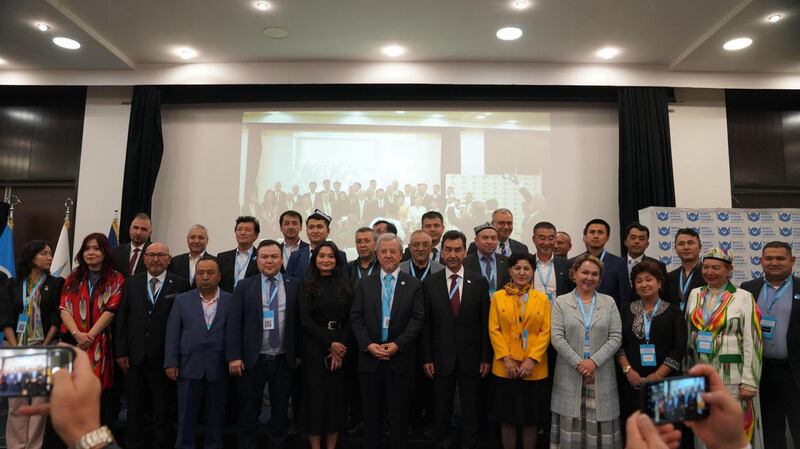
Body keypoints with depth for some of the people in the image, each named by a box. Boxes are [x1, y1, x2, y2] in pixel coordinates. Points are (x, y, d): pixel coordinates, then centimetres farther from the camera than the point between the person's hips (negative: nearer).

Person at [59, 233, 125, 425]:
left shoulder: (116, 279, 1)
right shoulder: (73, 278, 11)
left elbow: (111, 310, -8)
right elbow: (64, 308, 2)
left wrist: (90, 335, -14)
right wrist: (77, 333, -13)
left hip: (100, 344, -3)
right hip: (73, 342, 3)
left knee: (100, 391, -1)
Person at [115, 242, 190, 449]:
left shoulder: (180, 284, -5)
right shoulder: (131, 282, 6)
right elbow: (121, 318, 5)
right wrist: (121, 351, 0)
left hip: (164, 358, -3)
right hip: (135, 356, 3)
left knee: (163, 410, 9)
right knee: (134, 408, 16)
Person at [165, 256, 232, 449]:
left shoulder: (231, 301, 0)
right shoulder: (182, 300, 5)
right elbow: (172, 333, 3)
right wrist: (171, 363, -3)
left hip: (219, 369, -1)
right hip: (189, 367, 1)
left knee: (216, 418, 11)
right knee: (186, 419, 10)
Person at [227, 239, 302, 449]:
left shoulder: (295, 286, 3)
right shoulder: (244, 286, 2)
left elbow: (299, 322, 4)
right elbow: (234, 324, -2)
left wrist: (299, 353, 2)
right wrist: (234, 356, -9)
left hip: (284, 359, 1)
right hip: (252, 359, 0)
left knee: (281, 409, 12)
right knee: (249, 410, 9)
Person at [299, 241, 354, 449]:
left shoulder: (346, 285, 6)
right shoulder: (307, 286, 0)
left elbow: (351, 319, 1)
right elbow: (306, 321, -8)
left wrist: (341, 348, -9)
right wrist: (330, 344, -12)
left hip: (341, 347, 2)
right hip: (314, 347, -2)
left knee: (337, 395, 7)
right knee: (315, 394, 4)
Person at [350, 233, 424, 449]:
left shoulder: (414, 285, 2)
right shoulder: (365, 284, 7)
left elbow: (418, 319, -5)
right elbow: (356, 318, 2)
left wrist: (397, 344, -14)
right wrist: (368, 345, -11)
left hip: (401, 358, -1)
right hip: (370, 356, 2)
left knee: (399, 412, 8)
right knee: (371, 412, 12)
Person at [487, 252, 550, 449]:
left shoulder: (542, 298, 4)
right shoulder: (498, 296, 2)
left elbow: (546, 332, -2)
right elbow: (494, 330, -2)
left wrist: (531, 359, -13)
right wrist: (507, 359, -12)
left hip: (535, 369, 1)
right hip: (505, 368, 0)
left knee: (531, 420, 11)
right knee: (508, 419, 9)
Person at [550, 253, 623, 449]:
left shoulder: (609, 302, 8)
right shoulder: (560, 302, 3)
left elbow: (616, 337, -1)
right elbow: (556, 337, -5)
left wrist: (594, 361, -12)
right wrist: (579, 364, -13)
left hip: (601, 376, 1)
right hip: (570, 375, -1)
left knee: (601, 427, 4)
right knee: (570, 425, 2)